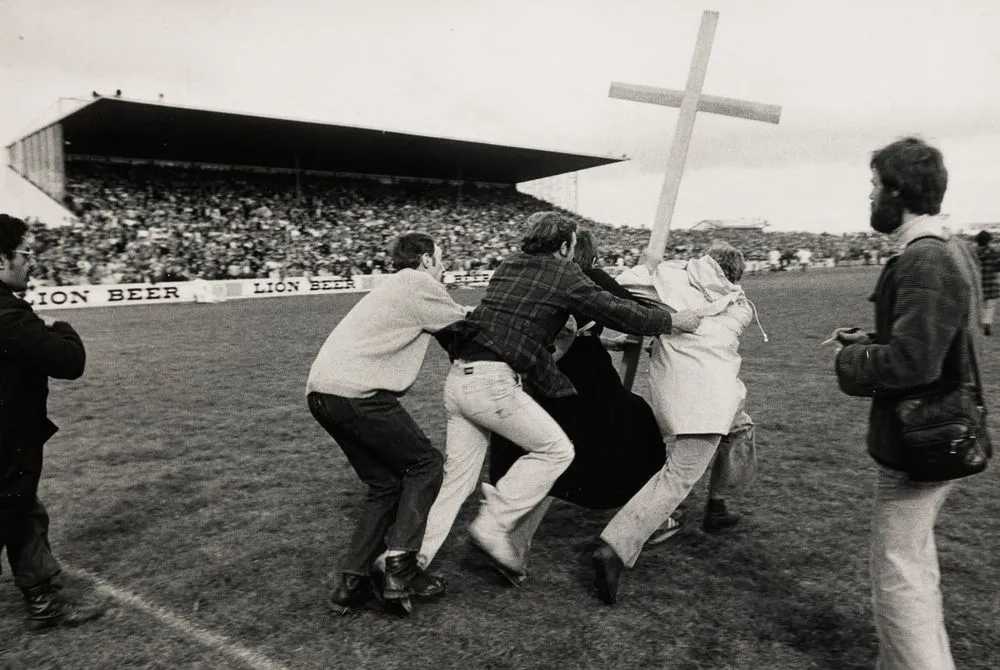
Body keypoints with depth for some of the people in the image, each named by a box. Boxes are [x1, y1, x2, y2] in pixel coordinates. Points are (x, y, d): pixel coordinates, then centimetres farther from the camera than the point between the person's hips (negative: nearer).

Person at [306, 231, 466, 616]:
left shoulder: (396, 286, 25)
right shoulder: (419, 284, -3)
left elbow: (453, 319, 25)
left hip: (320, 390, 9)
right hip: (356, 393, -9)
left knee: (385, 483, 16)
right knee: (425, 463, 4)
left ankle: (351, 583, 14)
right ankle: (400, 571, -2)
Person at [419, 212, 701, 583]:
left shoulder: (509, 265, 21)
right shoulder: (563, 274, 1)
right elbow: (612, 309, 0)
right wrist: (671, 320, 12)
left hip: (458, 378, 8)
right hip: (493, 381, -8)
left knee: (457, 478, 12)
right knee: (555, 449, 3)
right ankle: (492, 526, 1)